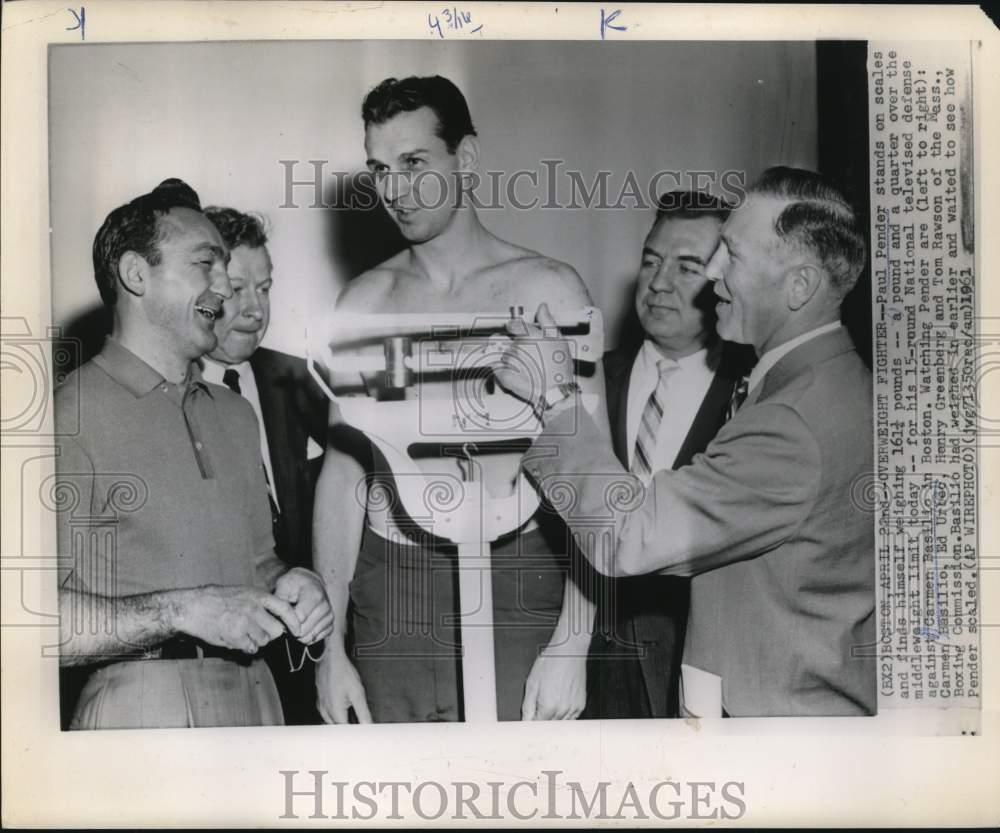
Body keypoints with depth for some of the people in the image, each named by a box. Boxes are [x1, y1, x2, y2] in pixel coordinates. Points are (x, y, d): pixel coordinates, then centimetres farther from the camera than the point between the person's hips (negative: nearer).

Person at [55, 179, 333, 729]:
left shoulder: (234, 413, 13)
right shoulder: (72, 417, -12)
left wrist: (287, 584, -1)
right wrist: (184, 611, -20)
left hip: (254, 698, 7)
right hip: (141, 710, -7)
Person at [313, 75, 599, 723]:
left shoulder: (546, 289, -1)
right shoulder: (365, 301, 9)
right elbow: (343, 471, 9)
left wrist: (572, 644, -10)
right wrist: (331, 645, 5)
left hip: (515, 595, -2)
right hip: (390, 591, 3)